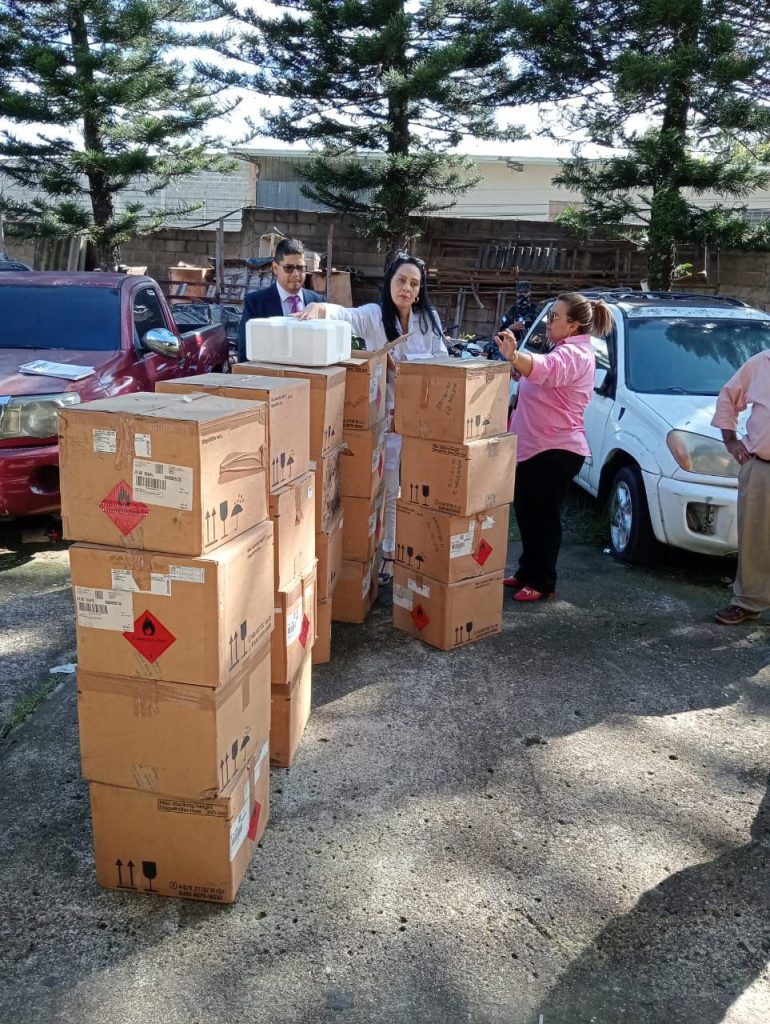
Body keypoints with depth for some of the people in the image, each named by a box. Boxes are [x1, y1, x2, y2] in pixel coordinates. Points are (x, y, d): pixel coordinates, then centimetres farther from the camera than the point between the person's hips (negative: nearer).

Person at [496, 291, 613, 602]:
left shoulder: (573, 354, -17)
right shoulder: (565, 351, 19)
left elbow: (543, 369, -39)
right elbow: (540, 376, 25)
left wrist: (513, 356, -58)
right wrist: (514, 358, 8)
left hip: (556, 450, -11)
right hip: (532, 446, 11)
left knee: (544, 516, -3)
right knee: (526, 512, 16)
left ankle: (542, 583, 8)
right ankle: (527, 572, 29)